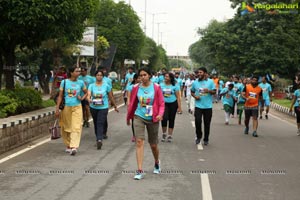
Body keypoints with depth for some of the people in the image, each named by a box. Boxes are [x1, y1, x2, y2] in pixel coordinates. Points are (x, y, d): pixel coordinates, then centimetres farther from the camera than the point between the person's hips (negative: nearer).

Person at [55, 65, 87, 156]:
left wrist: (82, 98, -3)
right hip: (66, 107, 0)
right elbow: (60, 96, 2)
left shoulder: (81, 83, 3)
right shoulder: (64, 82, -1)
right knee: (66, 128, 7)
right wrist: (57, 108, -3)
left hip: (77, 107, 0)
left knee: (76, 127, -12)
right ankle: (68, 145, 24)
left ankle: (74, 147, -18)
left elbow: (86, 92, 18)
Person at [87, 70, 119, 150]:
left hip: (103, 108, -2)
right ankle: (98, 138, 28)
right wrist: (89, 99, -37)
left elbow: (111, 97, 8)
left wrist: (115, 106, 14)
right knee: (96, 123, 13)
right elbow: (88, 95, -14)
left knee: (100, 123, -16)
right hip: (93, 107, 3)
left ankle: (99, 140, -26)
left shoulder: (106, 86, 0)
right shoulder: (91, 85, 0)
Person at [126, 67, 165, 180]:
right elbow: (132, 103, 11)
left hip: (153, 119, -1)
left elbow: (161, 103, -4)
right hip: (139, 117, 1)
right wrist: (128, 118, 19)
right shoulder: (136, 88, -1)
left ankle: (157, 163, 41)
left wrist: (160, 114, -22)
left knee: (153, 144, 10)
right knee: (139, 142, -12)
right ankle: (140, 171, -11)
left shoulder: (156, 87, -6)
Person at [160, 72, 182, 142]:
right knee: (164, 118, -18)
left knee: (171, 119, 6)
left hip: (173, 104, 0)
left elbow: (178, 97, -2)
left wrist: (179, 107, -6)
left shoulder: (175, 86, -3)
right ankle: (164, 133, 2)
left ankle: (170, 135, 18)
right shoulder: (161, 85, 2)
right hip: (164, 104, 0)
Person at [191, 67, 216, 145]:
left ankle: (206, 139, 19)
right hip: (198, 106, 1)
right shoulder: (195, 82, 5)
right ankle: (199, 137, 13)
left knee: (207, 123, 5)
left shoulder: (210, 82, 0)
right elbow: (192, 91, 15)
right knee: (197, 121, -9)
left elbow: (214, 92, 1)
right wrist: (195, 96, -6)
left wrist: (209, 91, -19)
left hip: (208, 106, -1)